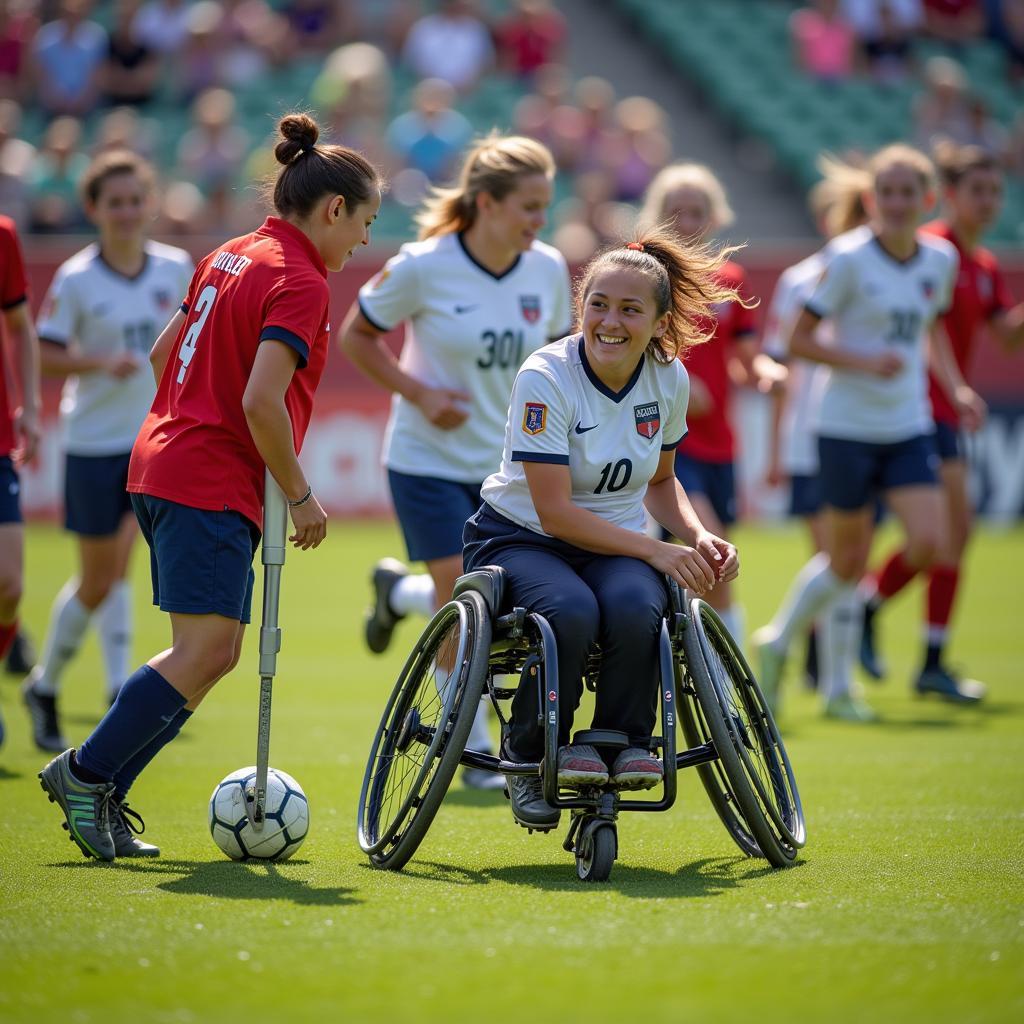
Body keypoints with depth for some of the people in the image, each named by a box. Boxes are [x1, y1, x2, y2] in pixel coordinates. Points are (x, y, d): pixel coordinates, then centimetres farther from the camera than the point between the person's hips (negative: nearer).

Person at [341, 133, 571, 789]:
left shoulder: (548, 269, -4)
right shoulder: (423, 267, -16)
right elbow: (356, 335, -4)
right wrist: (418, 393, -16)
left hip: (507, 465, 5)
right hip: (429, 460, -4)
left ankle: (397, 593, 34)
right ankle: (476, 751, 9)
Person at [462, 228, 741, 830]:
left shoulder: (669, 378, -2)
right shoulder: (547, 377, -18)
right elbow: (555, 512, -20)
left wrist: (698, 539, -4)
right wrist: (657, 552, -25)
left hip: (614, 544, 3)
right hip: (522, 538, -3)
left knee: (634, 606, -33)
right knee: (572, 611, -37)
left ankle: (626, 740, -10)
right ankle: (532, 756, -13)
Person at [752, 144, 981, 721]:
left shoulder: (941, 260, 4)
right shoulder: (851, 262, -12)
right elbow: (800, 339, -10)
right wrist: (865, 361, -22)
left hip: (909, 428, 4)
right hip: (848, 428, -4)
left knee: (928, 544, -11)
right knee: (848, 560, 2)